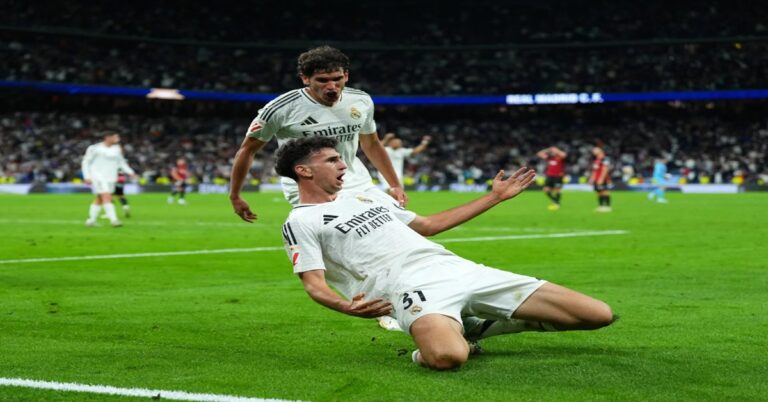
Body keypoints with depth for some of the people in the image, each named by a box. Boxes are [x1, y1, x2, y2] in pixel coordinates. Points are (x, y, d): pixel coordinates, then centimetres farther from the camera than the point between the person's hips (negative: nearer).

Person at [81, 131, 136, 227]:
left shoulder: (117, 149, 8)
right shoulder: (95, 148, -8)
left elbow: (121, 162, 19)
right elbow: (86, 162, -3)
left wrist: (130, 172, 7)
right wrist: (87, 177, -10)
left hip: (110, 178, 7)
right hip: (98, 177, -7)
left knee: (99, 199, 12)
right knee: (106, 197, -19)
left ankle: (91, 220, 22)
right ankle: (113, 220, -26)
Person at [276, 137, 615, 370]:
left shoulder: (366, 196, 29)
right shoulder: (301, 222, 9)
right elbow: (314, 283, -3)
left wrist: (495, 197, 35)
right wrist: (349, 307, -26)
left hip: (458, 270, 7)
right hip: (409, 286, -6)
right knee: (447, 356, -46)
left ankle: (479, 325, 11)